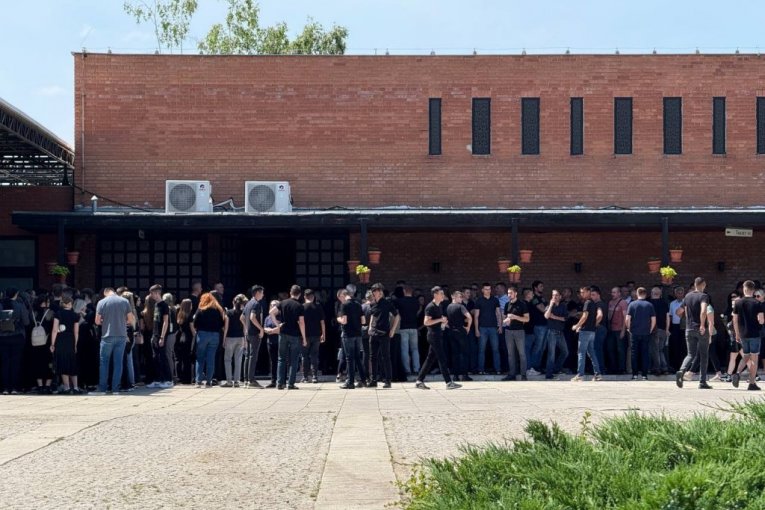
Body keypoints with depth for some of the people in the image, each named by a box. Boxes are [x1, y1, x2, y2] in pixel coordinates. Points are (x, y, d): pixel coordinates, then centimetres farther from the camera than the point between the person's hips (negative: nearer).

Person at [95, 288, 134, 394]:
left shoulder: (102, 302, -4)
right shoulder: (124, 301, 0)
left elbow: (97, 321, -4)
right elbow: (131, 319, 2)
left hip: (107, 336, -2)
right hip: (121, 335, 2)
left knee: (104, 362, 8)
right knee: (118, 362, 7)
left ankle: (102, 388, 7)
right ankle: (115, 387, 7)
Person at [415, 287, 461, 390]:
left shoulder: (439, 306, 16)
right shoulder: (430, 307, -13)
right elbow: (426, 322, -20)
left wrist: (443, 322, 9)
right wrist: (440, 320, -18)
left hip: (438, 334, 9)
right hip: (433, 335, -9)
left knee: (430, 359, 10)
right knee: (442, 359, -8)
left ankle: (419, 381, 13)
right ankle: (449, 382, -7)